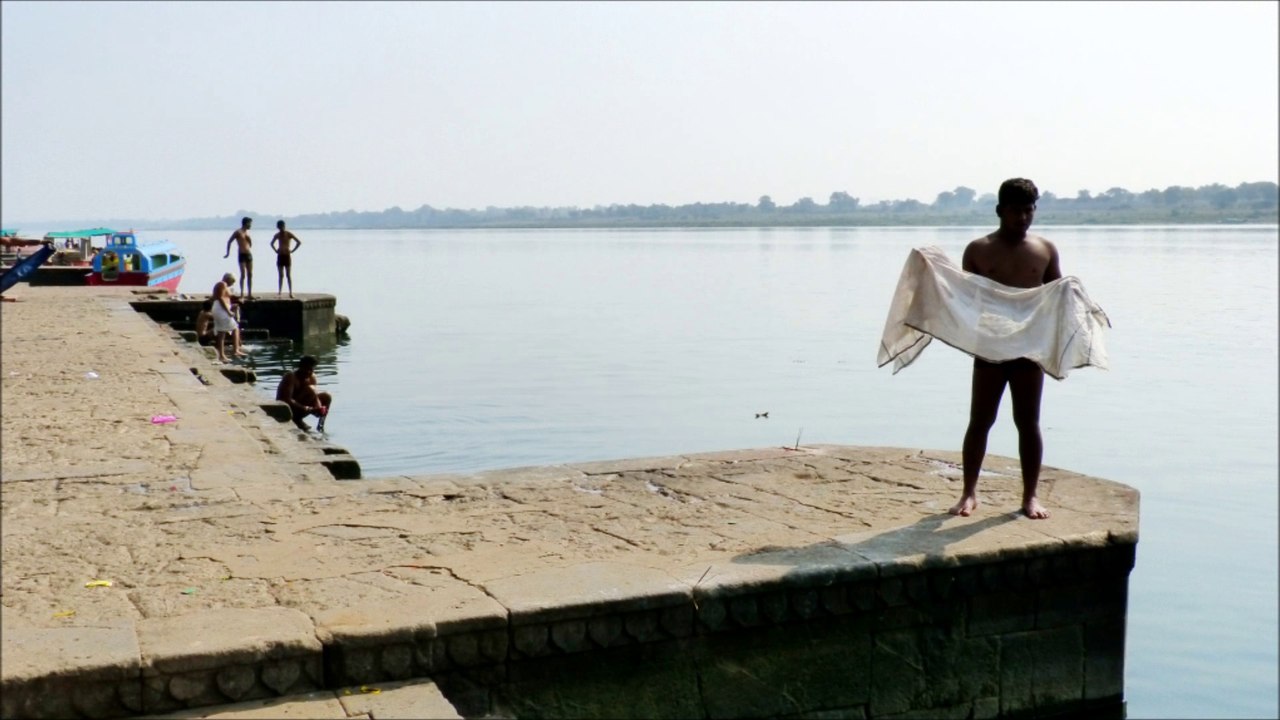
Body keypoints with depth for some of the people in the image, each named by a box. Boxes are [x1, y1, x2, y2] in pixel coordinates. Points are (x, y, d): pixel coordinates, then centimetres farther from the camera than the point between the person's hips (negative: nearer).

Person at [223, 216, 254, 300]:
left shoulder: (247, 233, 16)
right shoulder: (238, 232, -3)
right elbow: (229, 241, 0)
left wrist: (249, 238, 4)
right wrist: (228, 253, 0)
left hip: (249, 255, 6)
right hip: (242, 255, -6)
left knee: (250, 274, 4)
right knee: (243, 275, -10)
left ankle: (249, 294, 7)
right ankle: (242, 294, -7)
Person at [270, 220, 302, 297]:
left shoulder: (289, 234, -5)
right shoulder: (277, 235, 8)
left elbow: (299, 242, -8)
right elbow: (272, 243, 26)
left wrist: (292, 250, -9)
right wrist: (275, 250, 10)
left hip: (287, 256, -4)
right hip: (280, 256, 4)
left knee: (288, 275, -2)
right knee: (280, 275, 4)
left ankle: (291, 292, -1)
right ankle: (279, 292, 4)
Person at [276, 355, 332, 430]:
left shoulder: (311, 377, -1)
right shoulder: (290, 377, -24)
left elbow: (314, 397, -6)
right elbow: (286, 400, -32)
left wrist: (318, 408, -28)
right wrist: (306, 409, -39)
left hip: (299, 409, 8)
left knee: (326, 397, 2)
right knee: (310, 390, -27)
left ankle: (320, 425, 8)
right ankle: (298, 420, -19)